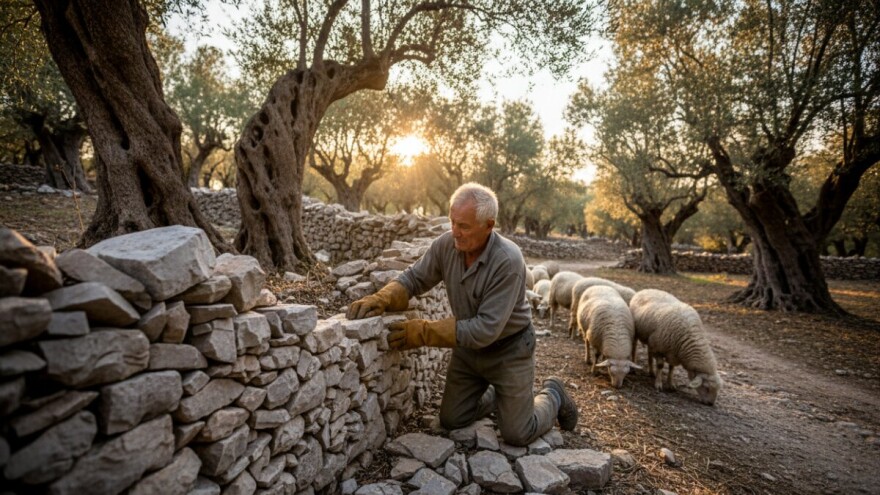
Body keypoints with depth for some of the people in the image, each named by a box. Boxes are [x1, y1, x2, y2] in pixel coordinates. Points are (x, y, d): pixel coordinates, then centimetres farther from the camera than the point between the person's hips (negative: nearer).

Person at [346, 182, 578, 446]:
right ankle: (495, 394, 38)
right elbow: (413, 278, -5)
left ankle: (552, 395, 32)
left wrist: (423, 332, -32)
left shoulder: (508, 261, -31)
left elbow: (486, 329, -32)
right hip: (468, 347, 5)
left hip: (508, 350, -5)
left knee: (517, 434, 3)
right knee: (451, 420, 11)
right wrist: (381, 299, -26)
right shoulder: (446, 244, -15)